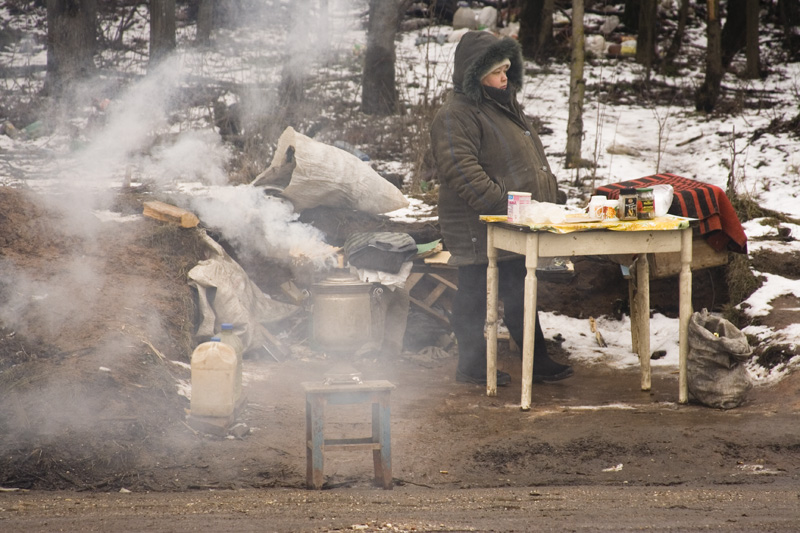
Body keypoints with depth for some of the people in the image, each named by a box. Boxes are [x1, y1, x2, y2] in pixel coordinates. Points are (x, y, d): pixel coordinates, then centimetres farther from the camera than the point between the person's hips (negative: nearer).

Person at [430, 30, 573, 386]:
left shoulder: (506, 107, 17)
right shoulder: (454, 116, -15)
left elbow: (530, 158, 26)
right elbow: (462, 171, -25)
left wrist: (546, 193, 15)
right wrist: (501, 204, -29)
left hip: (515, 229, 9)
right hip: (476, 229, -9)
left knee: (519, 295, 14)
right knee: (474, 294, 1)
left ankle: (538, 362, 20)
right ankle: (472, 365, 11)